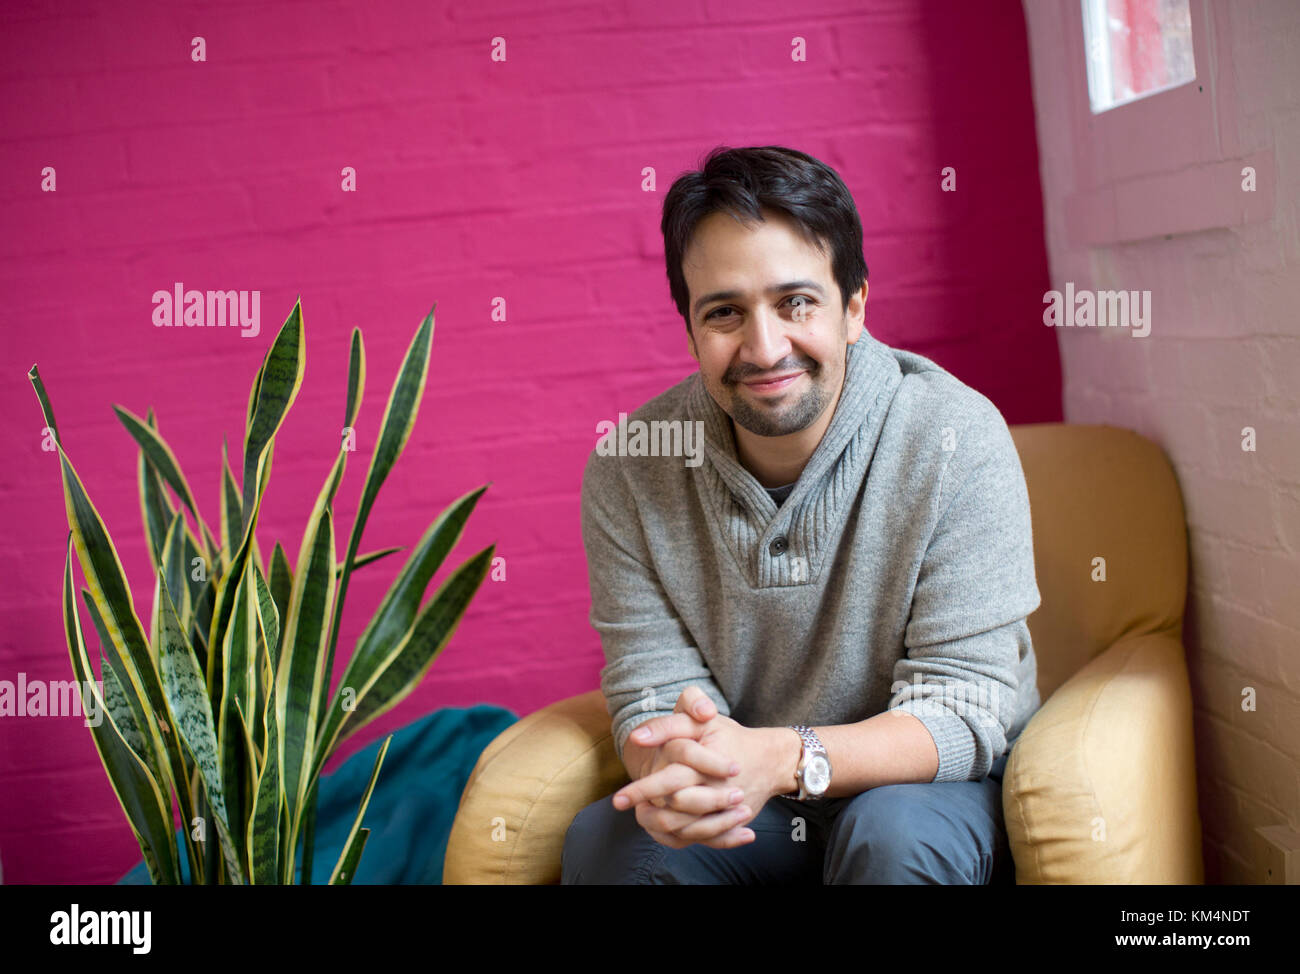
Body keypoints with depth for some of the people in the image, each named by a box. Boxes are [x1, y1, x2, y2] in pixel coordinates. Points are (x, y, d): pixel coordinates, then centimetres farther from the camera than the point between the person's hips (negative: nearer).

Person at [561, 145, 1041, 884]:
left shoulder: (958, 441, -19)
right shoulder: (628, 469, -10)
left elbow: (964, 713, -20)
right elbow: (649, 693, -8)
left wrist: (788, 758, -38)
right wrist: (673, 765, -33)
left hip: (932, 788, -1)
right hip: (747, 817, 2)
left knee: (895, 833, -33)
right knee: (603, 840, -25)